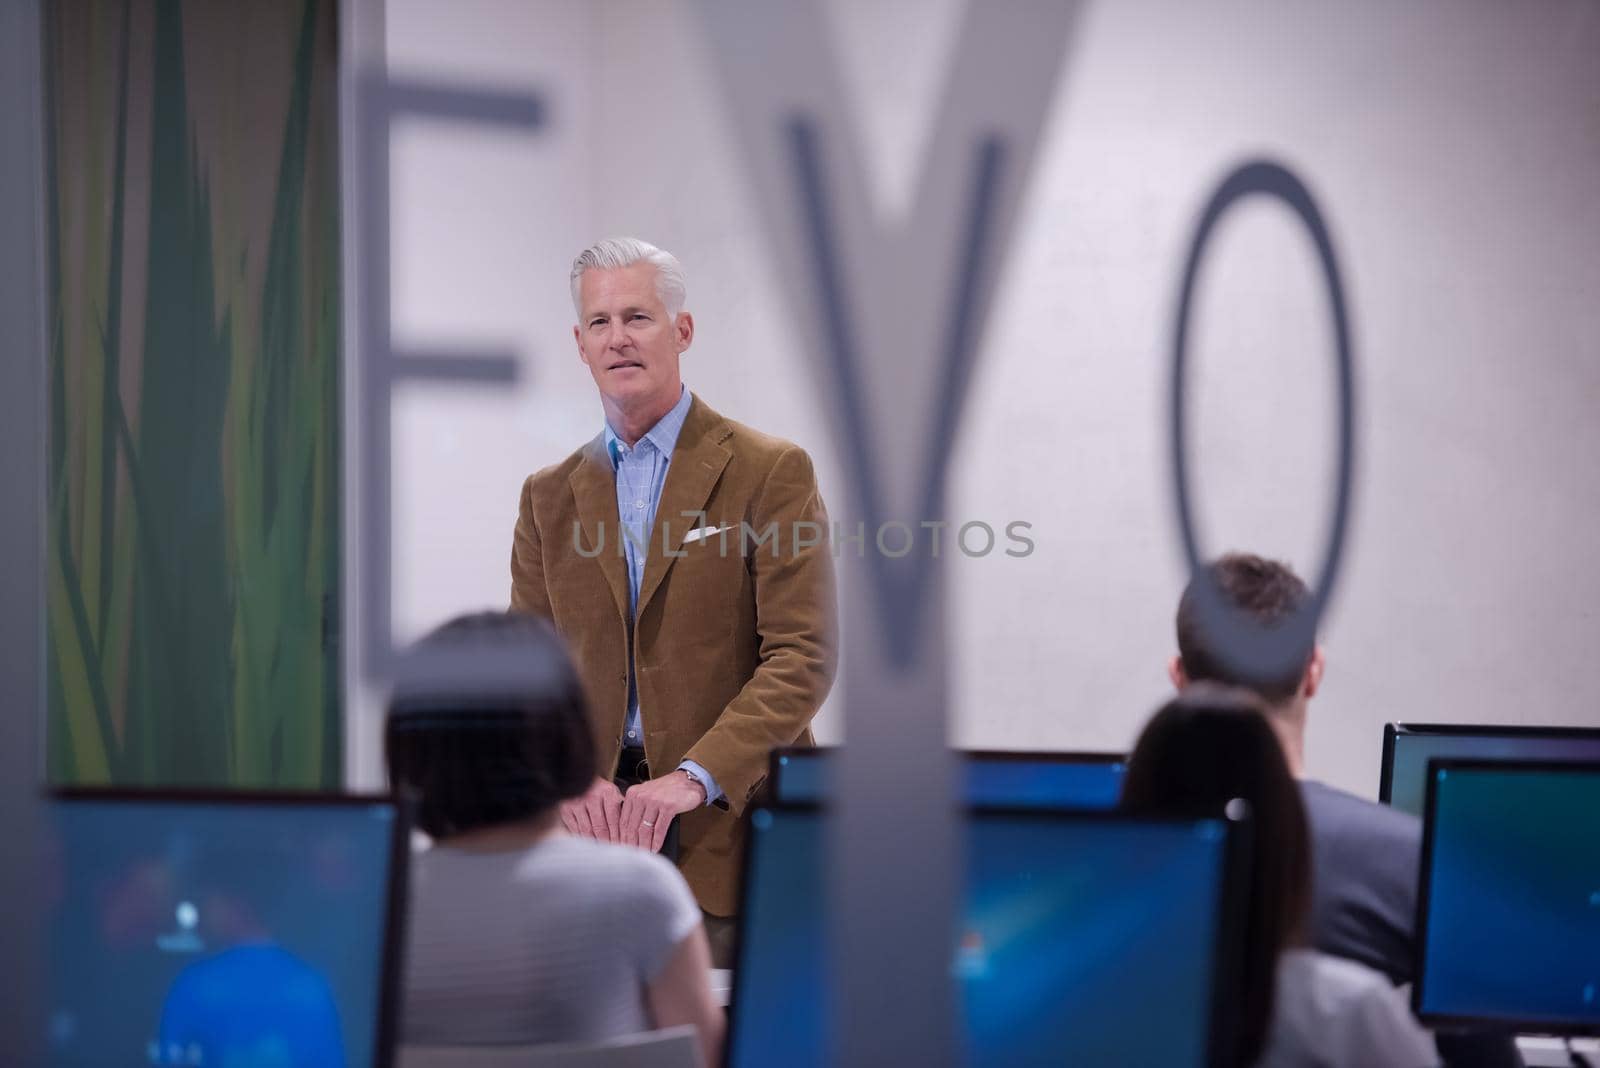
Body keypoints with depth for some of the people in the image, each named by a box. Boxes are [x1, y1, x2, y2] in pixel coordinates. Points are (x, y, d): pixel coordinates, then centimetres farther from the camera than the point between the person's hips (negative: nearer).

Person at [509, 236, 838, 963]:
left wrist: (697, 777, -19)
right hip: (595, 824, 4)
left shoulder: (771, 473, -1)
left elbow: (803, 657, -8)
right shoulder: (549, 496, 14)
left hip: (728, 825, -3)